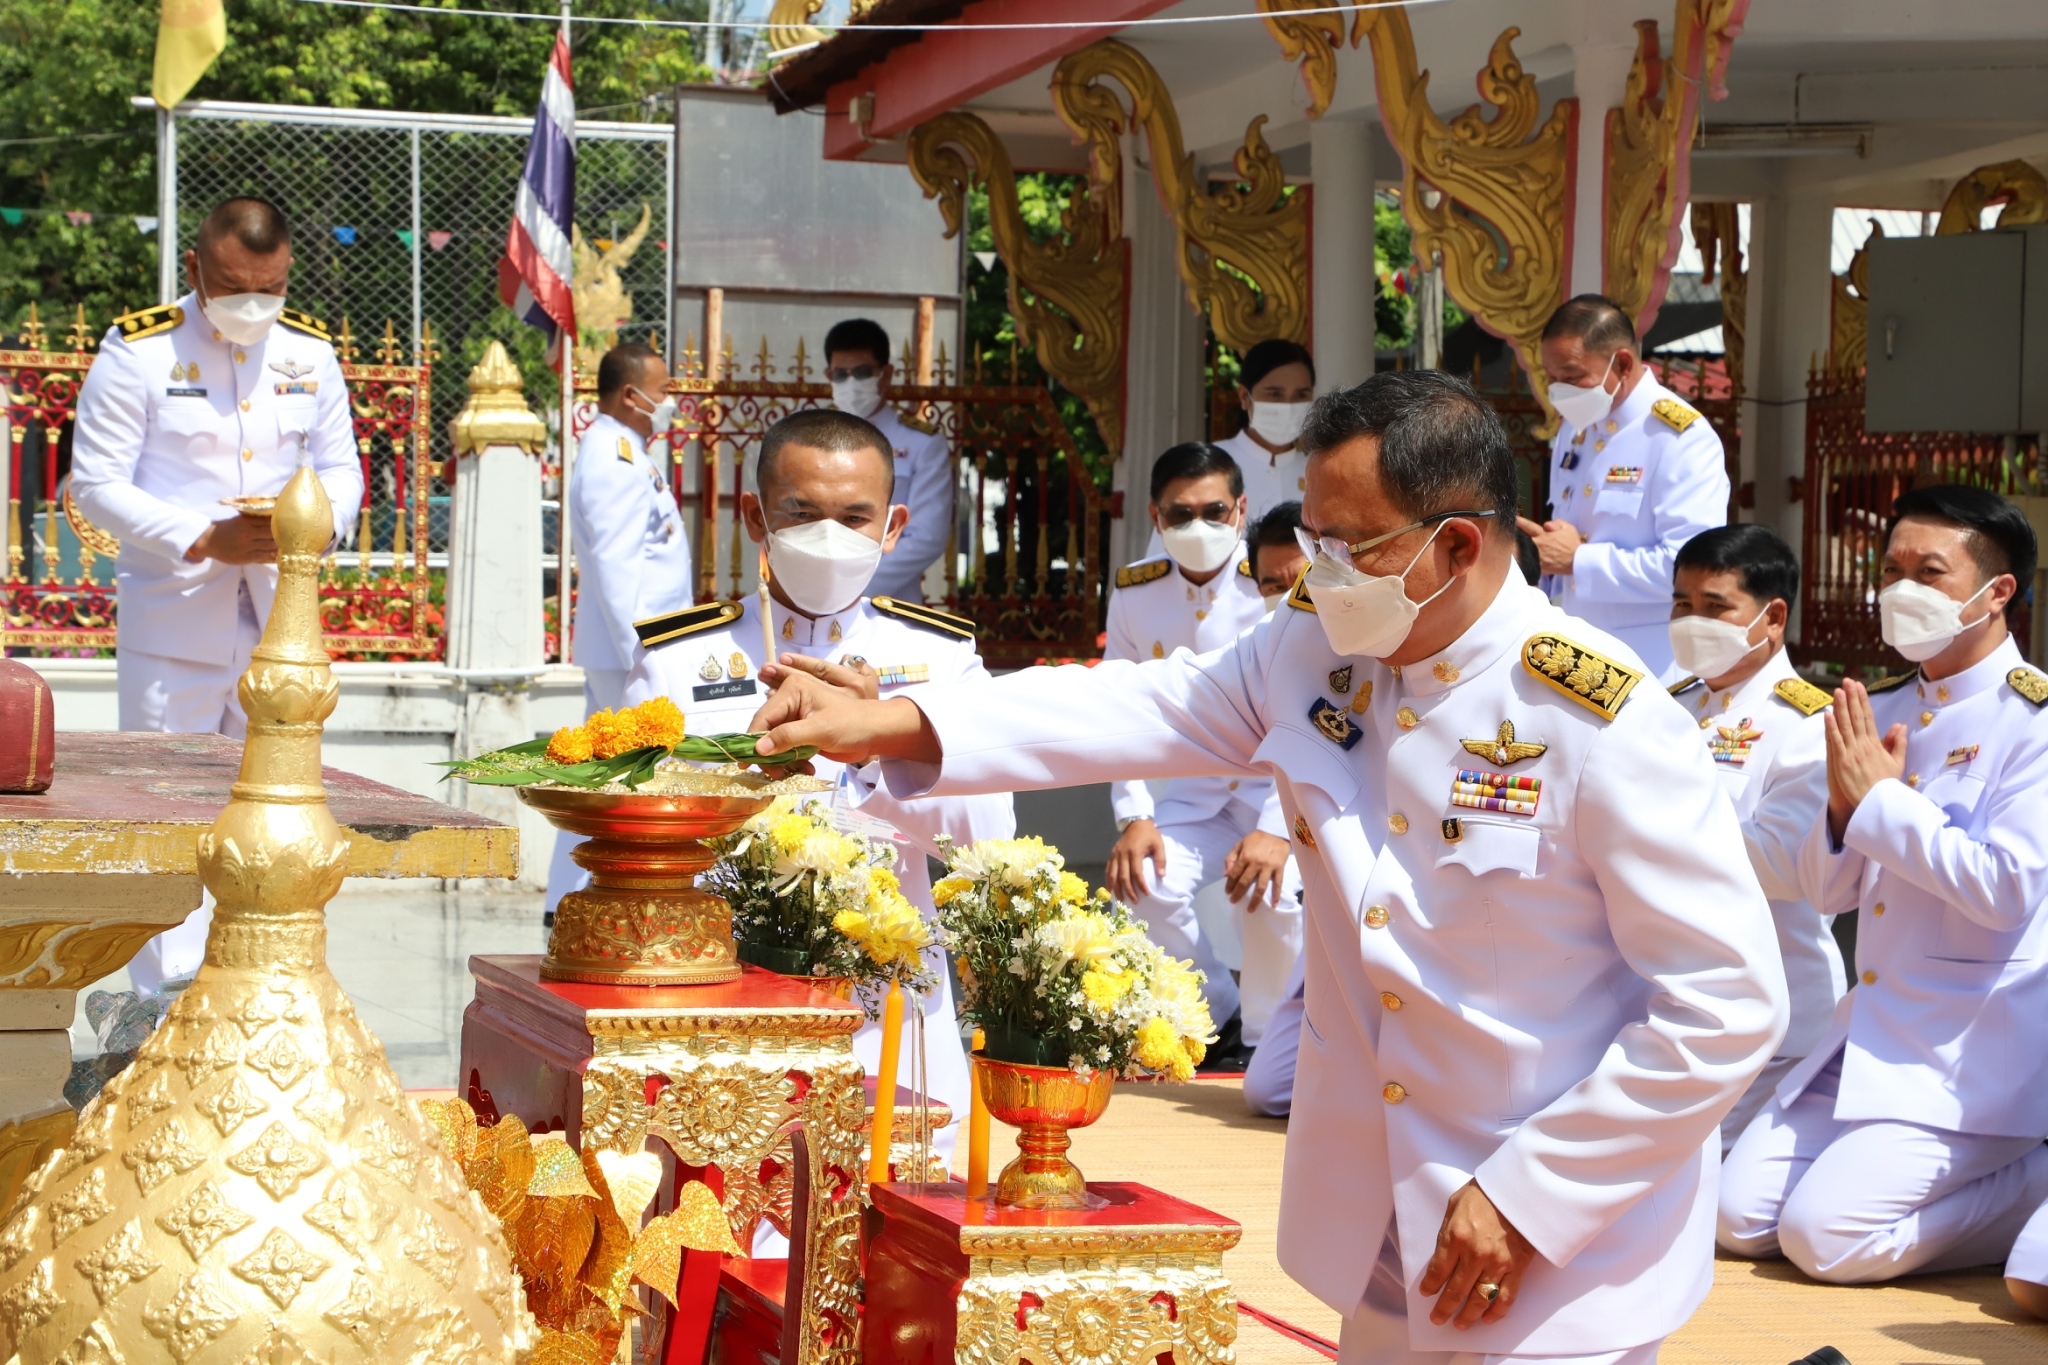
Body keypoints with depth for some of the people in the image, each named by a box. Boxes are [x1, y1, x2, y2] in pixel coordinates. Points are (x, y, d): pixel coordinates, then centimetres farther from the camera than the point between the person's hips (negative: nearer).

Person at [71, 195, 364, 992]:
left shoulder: (310, 352, 7)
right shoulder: (138, 351, -6)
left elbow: (341, 468, 14)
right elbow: (96, 482, -8)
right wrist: (203, 539, -19)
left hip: (280, 619, 4)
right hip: (171, 622, -4)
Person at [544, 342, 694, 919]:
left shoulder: (616, 450, 17)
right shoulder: (616, 458, -16)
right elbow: (616, 564, -22)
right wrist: (641, 653, -24)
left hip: (611, 649, 11)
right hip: (628, 649, -11)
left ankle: (568, 898, 18)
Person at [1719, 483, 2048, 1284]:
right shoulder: (1881, 711, 11)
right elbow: (1825, 891, 11)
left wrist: (1882, 799, -17)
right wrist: (1844, 807, -9)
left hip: (1976, 1050, -8)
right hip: (1872, 1037, 8)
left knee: (1825, 1236, -18)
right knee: (1740, 1217, 1)